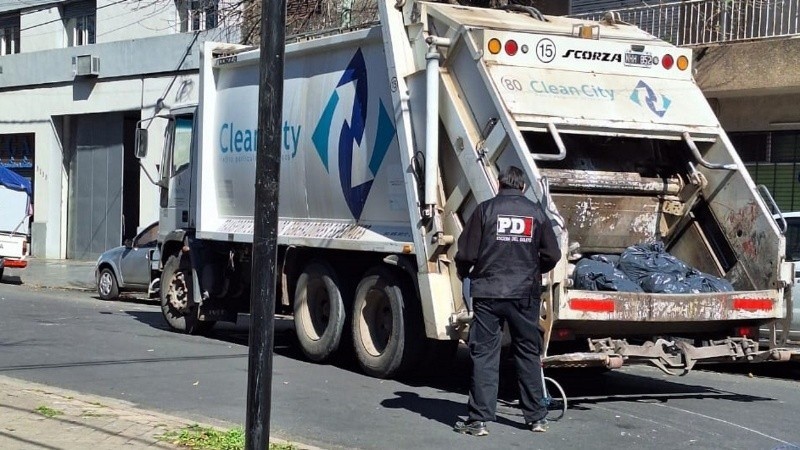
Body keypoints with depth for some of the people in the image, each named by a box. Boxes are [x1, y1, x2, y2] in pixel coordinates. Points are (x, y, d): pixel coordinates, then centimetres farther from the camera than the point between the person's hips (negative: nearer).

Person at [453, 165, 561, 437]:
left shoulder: (485, 210, -3)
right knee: (528, 353, 13)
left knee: (484, 354, 1)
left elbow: (466, 254, -5)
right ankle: (536, 416, 18)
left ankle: (479, 419, -1)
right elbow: (552, 255, 5)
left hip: (488, 292, -2)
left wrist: (463, 273, 16)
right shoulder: (536, 213, 4)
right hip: (525, 294, 2)